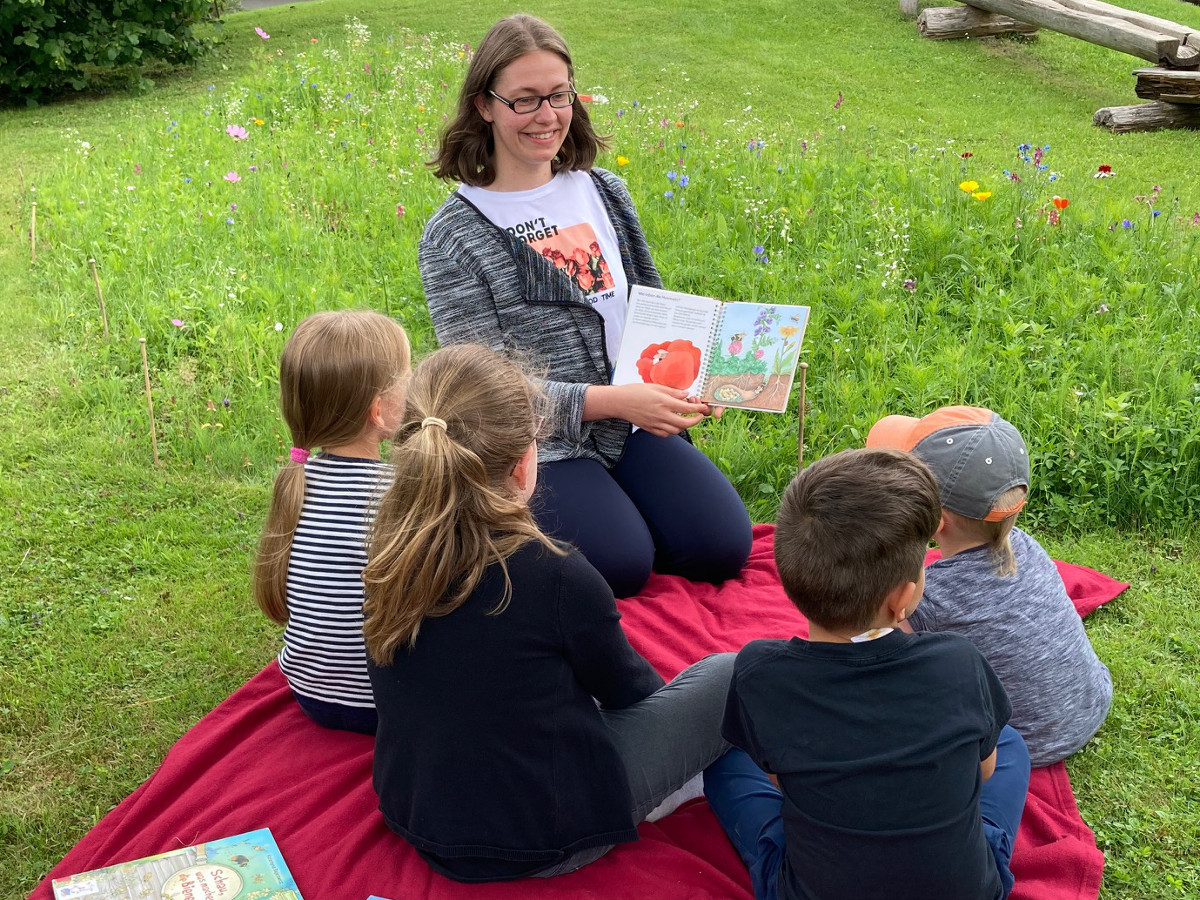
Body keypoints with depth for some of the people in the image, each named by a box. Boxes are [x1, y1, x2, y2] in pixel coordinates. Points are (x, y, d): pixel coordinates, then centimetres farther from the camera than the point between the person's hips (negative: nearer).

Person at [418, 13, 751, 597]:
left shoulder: (603, 191, 7)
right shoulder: (453, 236, -10)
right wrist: (615, 400, -24)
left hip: (630, 426, 5)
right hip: (534, 446, -4)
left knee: (723, 548, -11)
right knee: (623, 566, -23)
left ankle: (612, 501, 14)